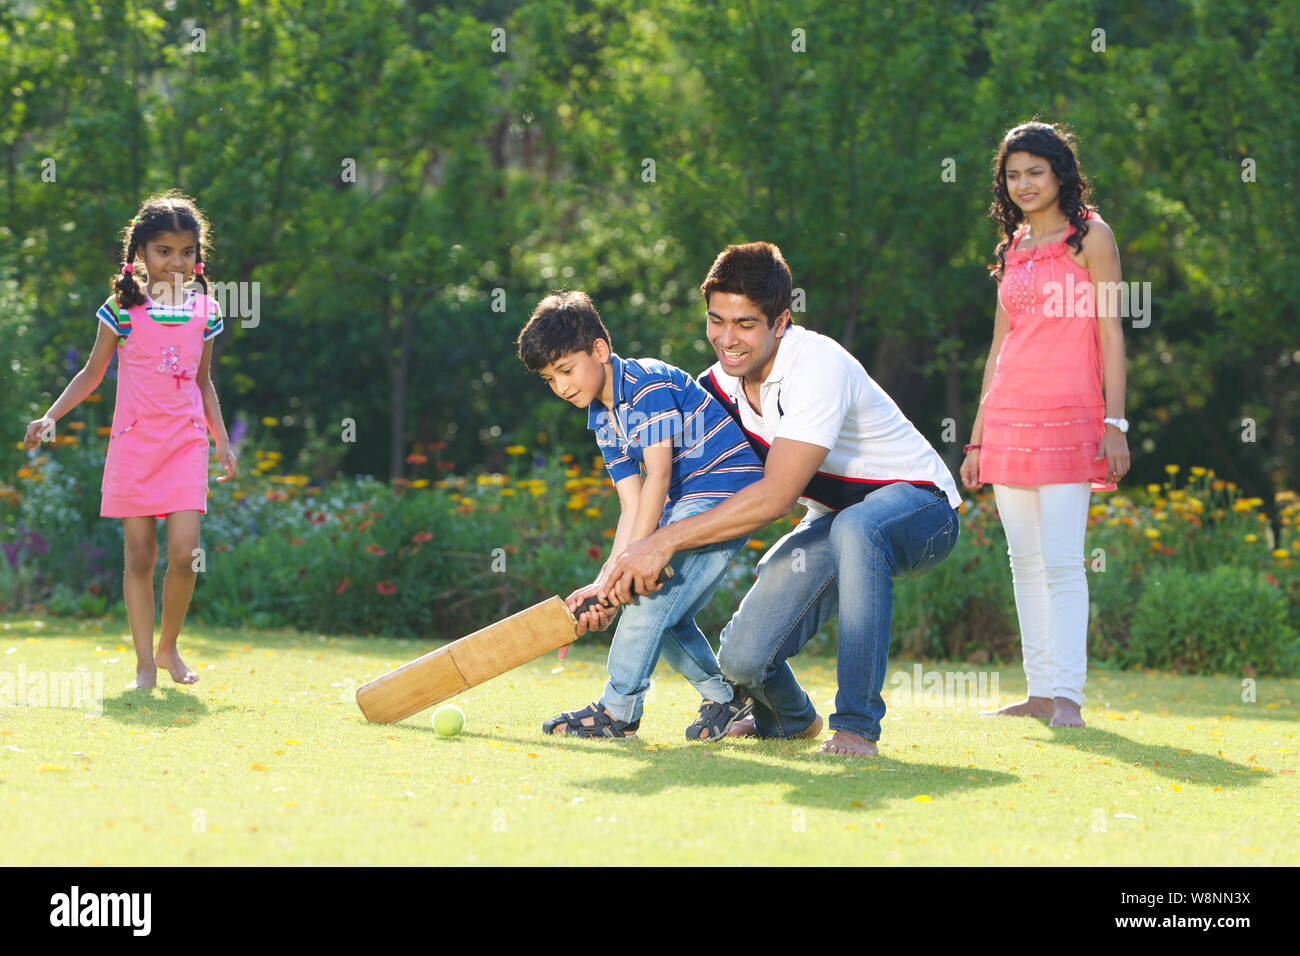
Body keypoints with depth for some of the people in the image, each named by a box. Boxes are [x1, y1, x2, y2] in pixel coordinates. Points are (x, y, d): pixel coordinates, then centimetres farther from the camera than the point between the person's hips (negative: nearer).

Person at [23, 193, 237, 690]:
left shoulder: (204, 311, 7)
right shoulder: (123, 310, 0)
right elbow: (92, 373, 8)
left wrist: (222, 440, 14)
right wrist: (51, 416, -2)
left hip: (186, 443, 2)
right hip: (134, 442, -1)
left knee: (183, 553, -9)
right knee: (139, 556, -1)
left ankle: (169, 648, 12)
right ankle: (145, 664, 7)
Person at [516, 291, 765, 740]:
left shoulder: (650, 382, -17)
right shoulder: (602, 420, 9)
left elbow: (658, 476, -23)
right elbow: (633, 506, 2)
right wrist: (605, 580, -11)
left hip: (727, 486, -10)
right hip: (685, 504, 10)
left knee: (653, 590, -17)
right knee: (664, 614, 8)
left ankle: (618, 709, -13)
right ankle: (724, 699, 23)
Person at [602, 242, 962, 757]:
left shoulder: (818, 367, -28)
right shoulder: (718, 382, -5)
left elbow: (775, 496, -33)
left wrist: (665, 541, -31)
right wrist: (614, 574, -12)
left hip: (916, 505, -6)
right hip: (831, 522, 7)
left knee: (855, 528, -43)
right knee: (742, 657, -12)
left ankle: (856, 725, -33)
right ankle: (791, 719, 27)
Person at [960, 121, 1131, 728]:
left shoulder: (1090, 237, 0)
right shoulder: (1014, 250, 16)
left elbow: (1110, 334, -5)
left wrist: (1115, 422, -12)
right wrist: (978, 439, 16)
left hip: (1069, 415, -6)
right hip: (1008, 414, 6)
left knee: (1061, 560, -12)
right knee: (1025, 560, 5)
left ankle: (1068, 695, -13)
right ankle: (1039, 692, 9)